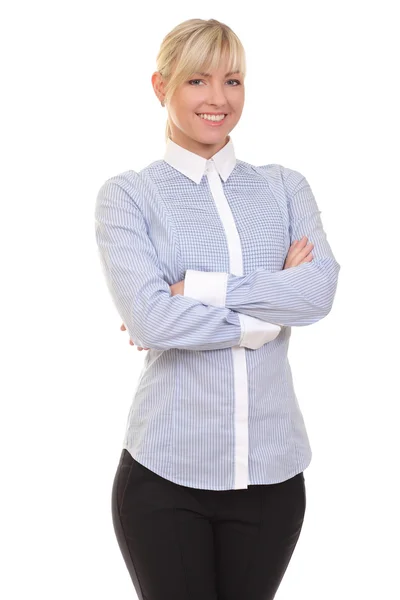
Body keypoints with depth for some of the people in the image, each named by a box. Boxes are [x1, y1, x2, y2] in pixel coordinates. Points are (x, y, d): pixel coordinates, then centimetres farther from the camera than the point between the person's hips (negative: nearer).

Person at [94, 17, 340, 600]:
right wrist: (271, 309, -11)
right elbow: (148, 318, -16)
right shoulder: (128, 194, -1)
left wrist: (197, 289, -16)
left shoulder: (286, 187, 8)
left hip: (273, 466, 3)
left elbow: (321, 288, -10)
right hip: (166, 469, -2)